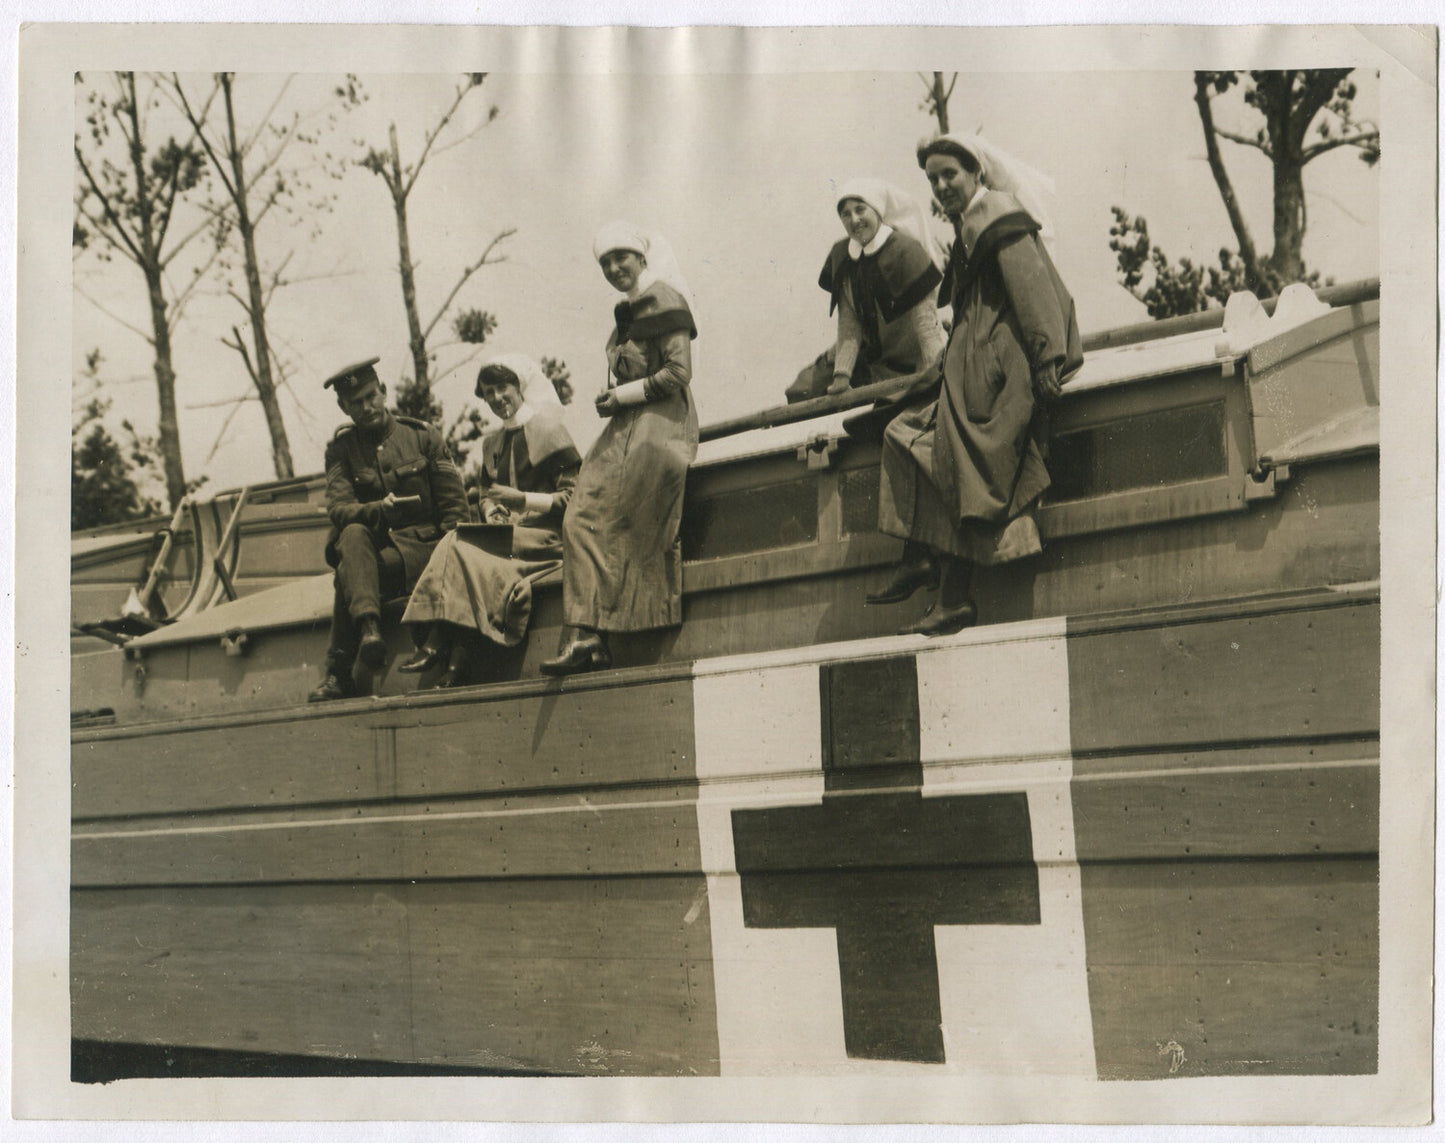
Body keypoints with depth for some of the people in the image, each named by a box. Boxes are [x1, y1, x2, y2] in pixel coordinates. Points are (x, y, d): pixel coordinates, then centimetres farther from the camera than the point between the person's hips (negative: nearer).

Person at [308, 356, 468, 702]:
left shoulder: (422, 435, 8)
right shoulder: (341, 449, 10)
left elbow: (455, 505, 4)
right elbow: (338, 509, -6)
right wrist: (379, 510, -28)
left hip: (422, 547, -2)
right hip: (374, 547, 2)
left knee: (349, 571, -30)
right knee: (354, 535, -34)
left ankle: (339, 673, -28)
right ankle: (367, 628, -48)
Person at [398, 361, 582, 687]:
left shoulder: (547, 431, -1)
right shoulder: (492, 443, 21)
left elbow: (572, 498, -6)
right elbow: (486, 493, 26)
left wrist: (521, 500, -15)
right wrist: (492, 514, 2)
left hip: (545, 536, -6)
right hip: (506, 534, 6)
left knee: (459, 545, -28)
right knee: (456, 542, -27)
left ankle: (440, 644, -30)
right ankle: (452, 652, -37)